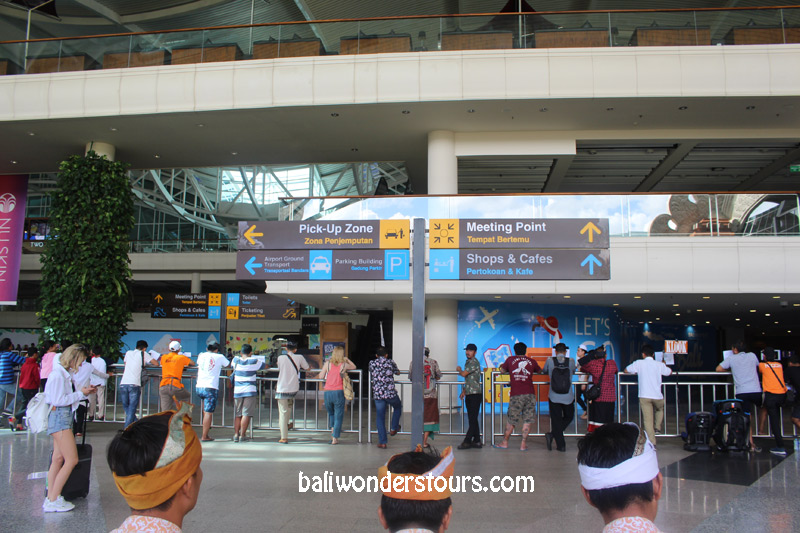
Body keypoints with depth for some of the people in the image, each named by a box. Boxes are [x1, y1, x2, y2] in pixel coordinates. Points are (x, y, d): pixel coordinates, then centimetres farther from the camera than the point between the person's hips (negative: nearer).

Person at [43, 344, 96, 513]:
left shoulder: (68, 373, 14)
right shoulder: (58, 374, -14)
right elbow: (59, 400, -18)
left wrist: (85, 392, 4)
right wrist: (81, 393, -10)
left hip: (66, 415, 10)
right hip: (60, 416, -10)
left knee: (58, 458, 8)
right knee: (72, 460, -10)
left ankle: (50, 498, 11)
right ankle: (53, 501, -4)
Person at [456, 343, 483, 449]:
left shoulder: (474, 362, -11)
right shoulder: (467, 362, 18)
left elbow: (464, 374, -15)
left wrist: (459, 370, 6)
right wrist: (464, 391, 17)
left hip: (475, 394, -9)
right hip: (469, 394, 9)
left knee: (473, 419, -6)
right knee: (472, 419, 10)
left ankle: (467, 441, -5)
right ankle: (477, 441, 14)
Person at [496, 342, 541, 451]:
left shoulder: (510, 360, 10)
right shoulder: (532, 361, 12)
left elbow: (502, 370, 23)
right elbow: (540, 371, 28)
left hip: (516, 395, 0)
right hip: (530, 394, 1)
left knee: (511, 419, 7)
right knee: (527, 419, 5)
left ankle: (505, 442, 16)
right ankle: (523, 444, 6)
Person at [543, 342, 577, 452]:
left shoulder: (550, 360, -5)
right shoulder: (571, 361, -5)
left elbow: (544, 372, 12)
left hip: (554, 397, 0)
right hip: (568, 398, 0)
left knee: (556, 420, 8)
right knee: (568, 417, 19)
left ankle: (561, 445, 5)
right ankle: (552, 435, 4)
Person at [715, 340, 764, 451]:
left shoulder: (731, 358, 6)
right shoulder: (752, 355, 10)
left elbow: (718, 369, 9)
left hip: (741, 392, -1)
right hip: (756, 390, 1)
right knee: (763, 408, 29)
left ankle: (752, 444, -2)